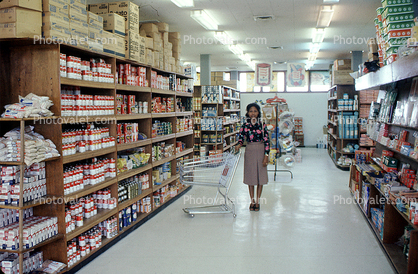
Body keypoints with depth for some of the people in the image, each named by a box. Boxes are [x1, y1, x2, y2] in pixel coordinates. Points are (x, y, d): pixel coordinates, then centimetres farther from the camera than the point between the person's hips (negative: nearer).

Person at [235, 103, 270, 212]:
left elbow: (266, 141, -4)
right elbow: (241, 138, 1)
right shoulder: (245, 126, 0)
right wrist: (239, 145, -22)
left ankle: (257, 201, 17)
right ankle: (252, 201, 20)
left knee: (260, 177, 5)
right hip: (249, 152, 1)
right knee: (250, 177, 8)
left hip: (260, 151, -1)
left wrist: (266, 155, -10)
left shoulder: (262, 125, -3)